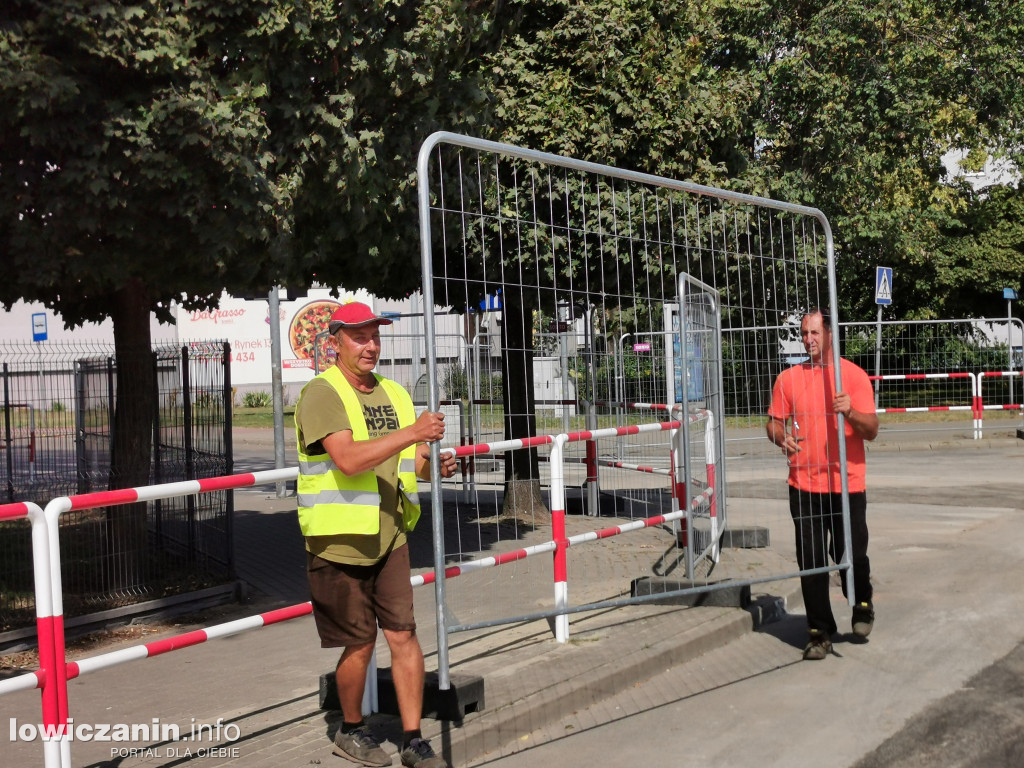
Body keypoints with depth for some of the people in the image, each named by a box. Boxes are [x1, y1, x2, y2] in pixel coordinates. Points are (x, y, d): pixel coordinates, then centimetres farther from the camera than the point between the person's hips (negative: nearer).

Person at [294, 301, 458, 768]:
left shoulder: (394, 394, 12)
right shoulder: (321, 394, -11)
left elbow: (411, 461, 17)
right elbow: (348, 459, -25)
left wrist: (434, 465, -6)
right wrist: (412, 433, -31)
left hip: (390, 536, 5)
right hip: (340, 538, -5)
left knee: (403, 634, 2)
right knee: (360, 642, 5)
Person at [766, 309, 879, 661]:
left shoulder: (854, 375, 1)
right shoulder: (788, 378, 7)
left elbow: (871, 430, -3)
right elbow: (774, 422, 12)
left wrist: (850, 412, -23)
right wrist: (782, 437, -10)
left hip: (847, 485, -2)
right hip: (804, 486, 2)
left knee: (852, 556, 0)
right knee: (811, 562, 3)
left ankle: (862, 605, 32)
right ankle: (820, 632, 16)